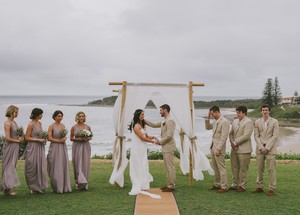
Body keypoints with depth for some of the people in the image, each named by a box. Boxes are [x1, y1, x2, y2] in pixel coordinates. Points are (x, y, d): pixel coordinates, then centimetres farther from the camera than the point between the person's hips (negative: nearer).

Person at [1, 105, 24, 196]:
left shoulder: (14, 122, 11)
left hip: (15, 147, 8)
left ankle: (9, 187, 18)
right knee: (9, 166, -2)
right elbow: (7, 138, -19)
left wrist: (20, 138, 4)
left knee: (12, 166, 11)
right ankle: (7, 188, 6)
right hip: (9, 147, -8)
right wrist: (17, 140, -8)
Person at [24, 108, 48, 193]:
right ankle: (33, 188, 13)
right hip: (33, 148, -7)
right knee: (33, 168, 1)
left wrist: (44, 138, 4)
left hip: (40, 148, 7)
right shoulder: (31, 124, -11)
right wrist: (38, 139, -15)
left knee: (40, 167, 9)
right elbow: (27, 138, -12)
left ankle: (39, 186, 18)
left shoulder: (39, 123, 11)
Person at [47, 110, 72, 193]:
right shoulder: (52, 126, -6)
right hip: (55, 148, -6)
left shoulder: (63, 125, 11)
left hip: (63, 148, 6)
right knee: (56, 168, -2)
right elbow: (49, 138, -11)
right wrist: (59, 140, -13)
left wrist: (64, 139, -1)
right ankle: (57, 188, 7)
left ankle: (65, 187, 12)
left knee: (64, 167, 5)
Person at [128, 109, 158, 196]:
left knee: (143, 166, 11)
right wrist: (153, 141, -9)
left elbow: (146, 136, 15)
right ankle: (137, 186, 4)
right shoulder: (136, 126, -15)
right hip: (137, 149, -8)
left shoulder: (142, 125, 13)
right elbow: (142, 138, -16)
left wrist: (153, 137, -3)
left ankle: (143, 184, 21)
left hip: (143, 148, 8)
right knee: (138, 166, -3)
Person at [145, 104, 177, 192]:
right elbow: (154, 125, 24)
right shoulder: (164, 121, 16)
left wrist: (160, 142, -11)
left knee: (170, 167, -4)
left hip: (168, 147, -10)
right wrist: (144, 120, 17)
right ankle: (169, 184, 21)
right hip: (165, 147, 10)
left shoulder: (170, 121, -16)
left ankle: (171, 186, 1)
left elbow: (169, 136, -22)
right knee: (168, 167, 14)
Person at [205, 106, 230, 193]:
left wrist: (218, 149, -21)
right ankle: (217, 184, 25)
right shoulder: (216, 121, 12)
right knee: (215, 167, 15)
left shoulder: (224, 122, -15)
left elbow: (224, 137, -19)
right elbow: (207, 127, 26)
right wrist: (208, 118, 12)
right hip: (213, 146, 9)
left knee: (221, 167, -4)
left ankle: (224, 187, 3)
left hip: (219, 148, -9)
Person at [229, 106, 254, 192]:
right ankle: (234, 185, 23)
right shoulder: (235, 121, 14)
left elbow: (245, 136, -17)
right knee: (234, 168, 13)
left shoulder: (248, 122, -10)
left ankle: (242, 186, 11)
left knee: (243, 169, 1)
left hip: (243, 149, -7)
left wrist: (235, 142, -13)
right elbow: (231, 133, 15)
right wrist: (232, 142, -2)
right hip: (234, 149, 7)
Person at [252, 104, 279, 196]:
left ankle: (272, 189, 4)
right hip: (260, 148, 3)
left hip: (270, 149, -3)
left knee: (271, 169, -3)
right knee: (259, 169, 7)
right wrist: (261, 147, -8)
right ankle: (260, 187, 17)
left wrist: (267, 148, -12)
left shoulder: (274, 122, 0)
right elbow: (256, 136, 4)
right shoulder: (257, 122, 7)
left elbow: (275, 136, -6)